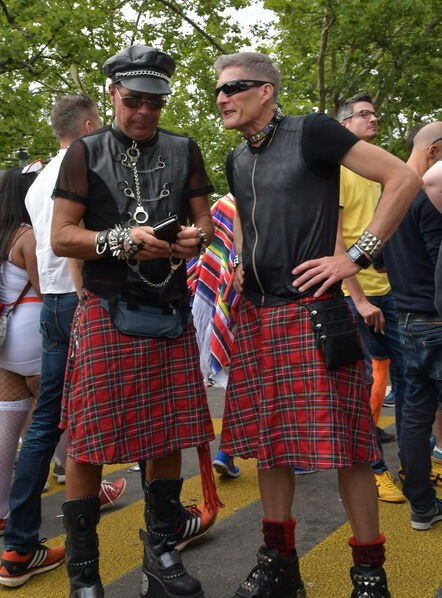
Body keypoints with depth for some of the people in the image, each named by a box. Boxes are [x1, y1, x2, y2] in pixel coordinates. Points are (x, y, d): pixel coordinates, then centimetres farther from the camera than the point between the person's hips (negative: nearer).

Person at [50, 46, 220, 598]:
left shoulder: (184, 152, 13)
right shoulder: (87, 152, 4)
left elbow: (205, 221, 14)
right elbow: (61, 237, -2)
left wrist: (196, 236, -10)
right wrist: (123, 239, -18)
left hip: (171, 313, 3)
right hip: (105, 313, -3)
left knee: (168, 435, 9)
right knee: (89, 441, -1)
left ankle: (161, 552, 28)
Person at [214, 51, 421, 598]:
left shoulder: (310, 132, -6)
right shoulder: (237, 159, 15)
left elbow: (403, 179, -9)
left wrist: (356, 256, -11)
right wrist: (241, 262, 15)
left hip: (311, 311, -7)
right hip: (254, 313, 7)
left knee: (343, 442, -2)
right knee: (268, 439, 11)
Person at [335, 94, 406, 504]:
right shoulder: (335, 168, -6)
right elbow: (333, 239, -13)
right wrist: (358, 298, -16)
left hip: (387, 288, 7)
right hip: (355, 293, -7)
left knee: (406, 372, 9)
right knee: (362, 381, 1)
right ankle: (374, 469, 14)